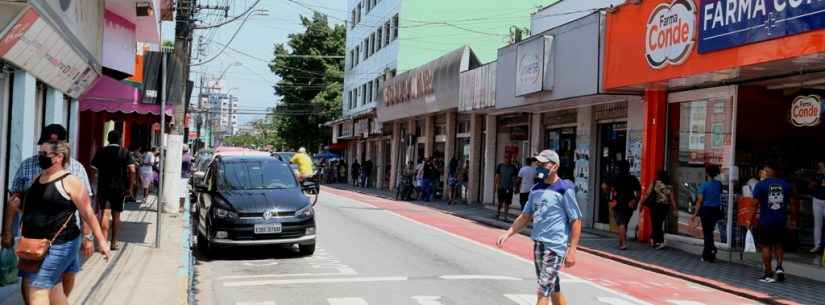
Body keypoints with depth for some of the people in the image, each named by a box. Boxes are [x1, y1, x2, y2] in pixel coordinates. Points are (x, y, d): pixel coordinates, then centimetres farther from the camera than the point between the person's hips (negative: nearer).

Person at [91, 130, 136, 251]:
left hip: (103, 187, 0)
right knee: (116, 215, 11)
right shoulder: (125, 153, 0)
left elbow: (93, 168, -2)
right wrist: (129, 187, -4)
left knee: (105, 214, -5)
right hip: (119, 188, 0)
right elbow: (132, 170, -10)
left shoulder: (101, 152, 3)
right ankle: (114, 243, 18)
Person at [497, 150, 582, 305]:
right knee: (553, 289, 18)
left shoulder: (564, 189, -10)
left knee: (543, 291, -9)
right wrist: (507, 234, 6)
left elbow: (576, 221, -11)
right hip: (538, 244, 7)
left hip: (555, 246, -7)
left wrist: (572, 251, -16)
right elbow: (525, 216, 17)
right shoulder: (536, 189, 10)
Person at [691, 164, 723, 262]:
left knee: (707, 233, 4)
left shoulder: (704, 185, -13)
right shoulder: (719, 184, 1)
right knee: (709, 231, 17)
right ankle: (706, 253, 21)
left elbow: (699, 201, -14)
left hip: (706, 210, -5)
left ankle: (710, 255, 2)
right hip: (716, 210, 5)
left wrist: (695, 214, -10)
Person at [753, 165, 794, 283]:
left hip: (766, 221, -3)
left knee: (765, 246, 7)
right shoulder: (785, 184, 5)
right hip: (781, 221, 3)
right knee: (779, 245, 21)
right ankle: (779, 267, 4)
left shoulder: (761, 184, -6)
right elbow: (792, 203, 10)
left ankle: (768, 274, 9)